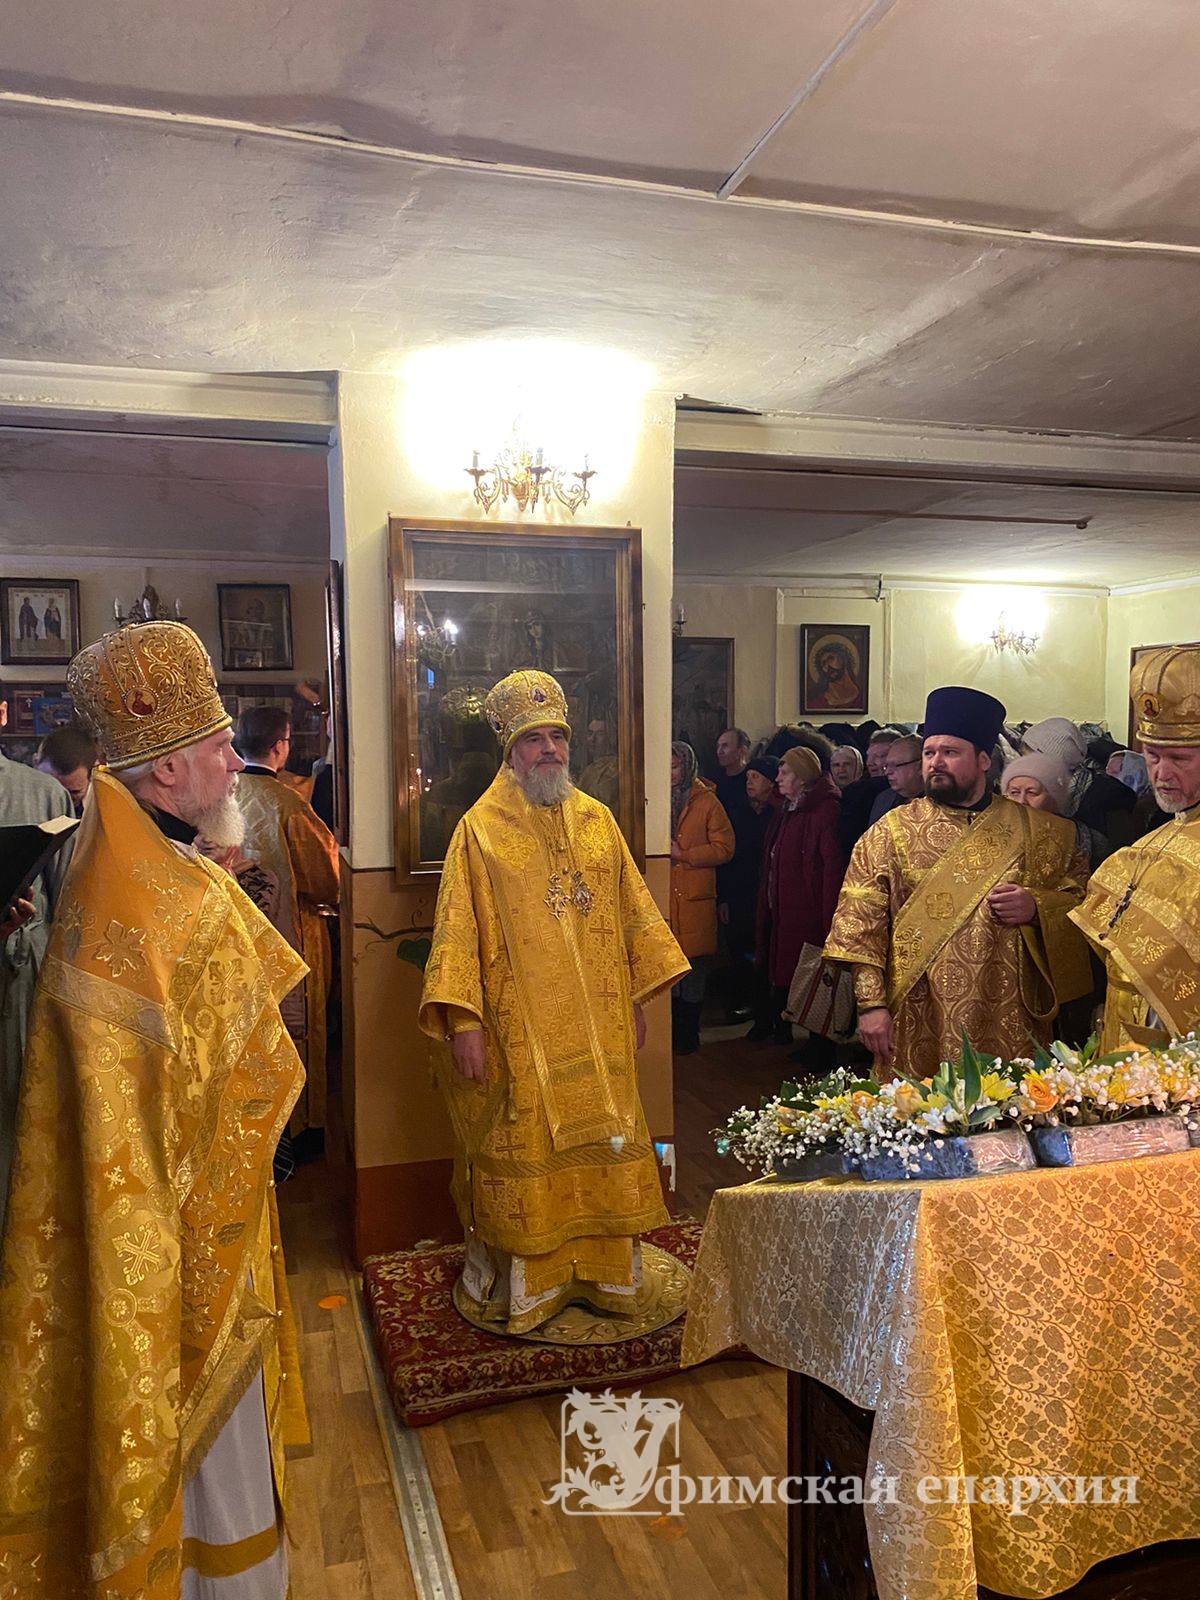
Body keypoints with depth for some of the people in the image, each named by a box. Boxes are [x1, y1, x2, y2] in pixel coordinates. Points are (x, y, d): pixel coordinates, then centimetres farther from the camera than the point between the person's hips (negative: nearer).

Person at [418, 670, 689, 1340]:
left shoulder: (598, 820, 7)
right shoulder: (481, 829, -6)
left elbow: (632, 914, 11)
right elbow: (458, 930, -9)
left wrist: (637, 1002, 10)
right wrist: (462, 1023, -15)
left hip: (599, 1027, 4)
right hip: (519, 1032, -4)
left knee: (602, 1146, 12)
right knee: (521, 1153, 6)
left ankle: (607, 1272, 29)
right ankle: (518, 1284, 23)